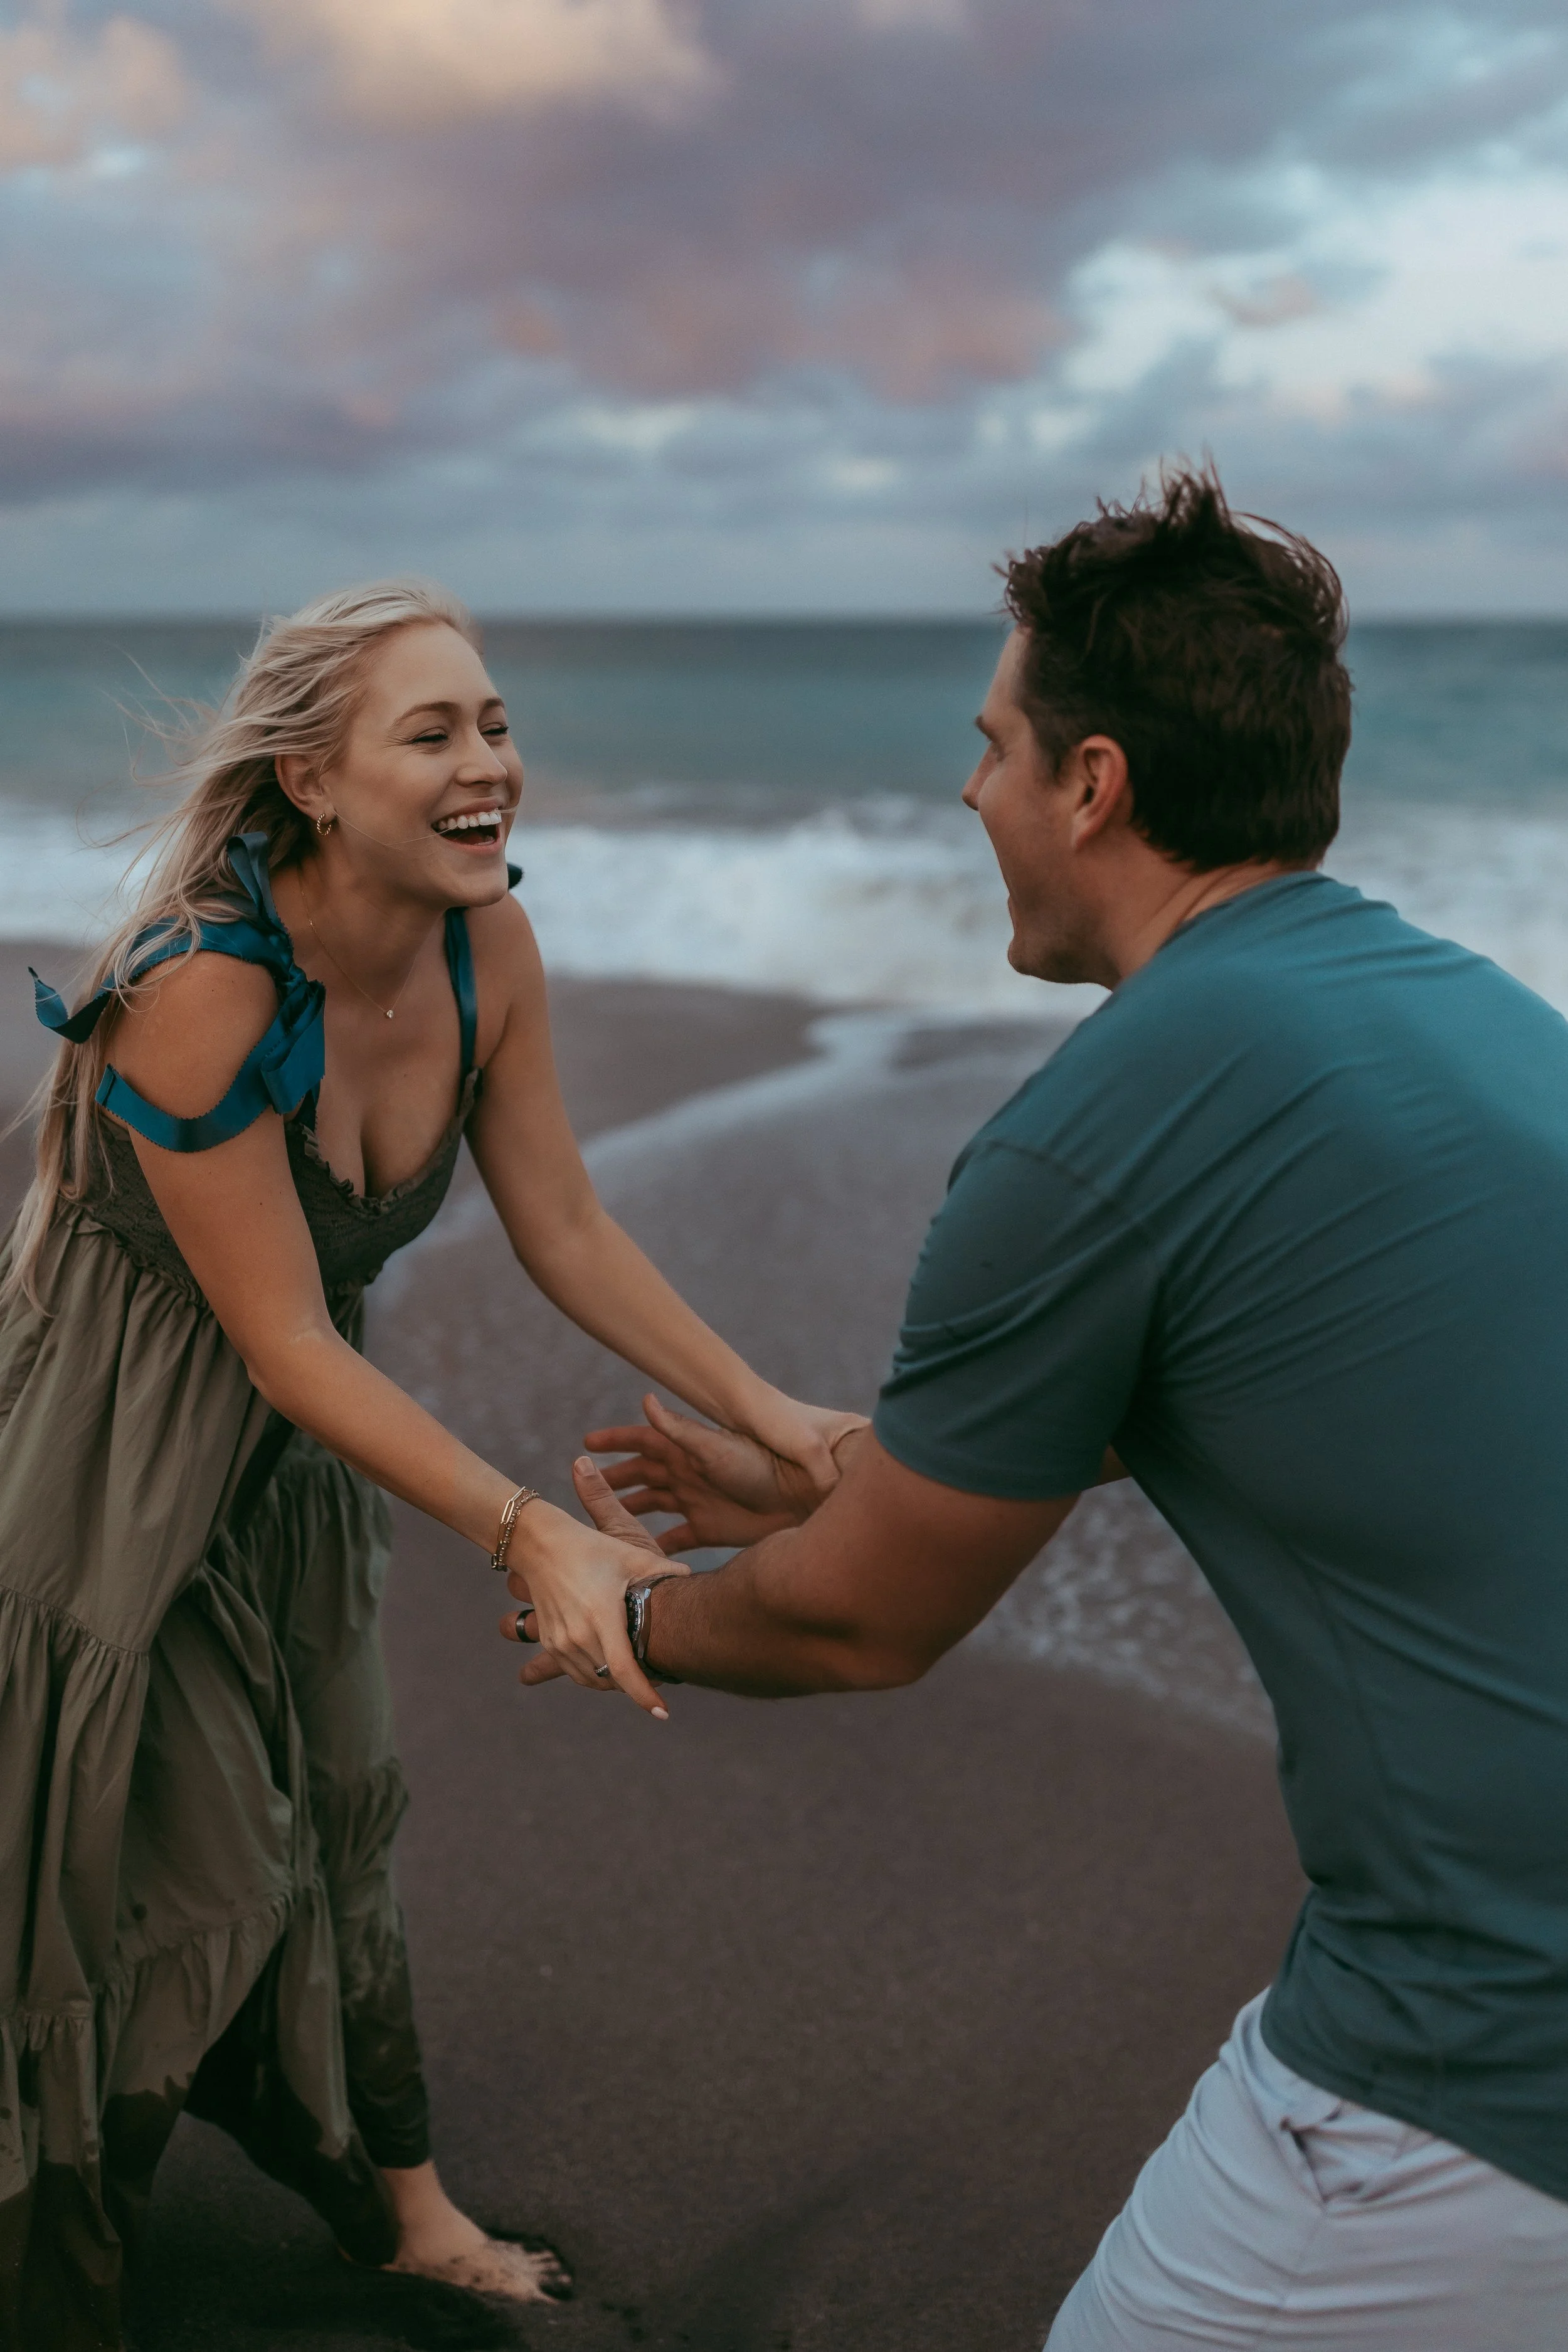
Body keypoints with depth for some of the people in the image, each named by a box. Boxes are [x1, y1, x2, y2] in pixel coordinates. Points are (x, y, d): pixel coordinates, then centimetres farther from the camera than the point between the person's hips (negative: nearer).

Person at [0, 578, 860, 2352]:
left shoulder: (488, 951, -11)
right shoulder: (202, 989, -32)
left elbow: (568, 1235, -4)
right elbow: (286, 1345, -28)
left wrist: (779, 1424, -8)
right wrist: (527, 1532, -35)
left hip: (288, 1460, 7)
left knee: (333, 1829, 20)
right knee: (145, 1886, 4)